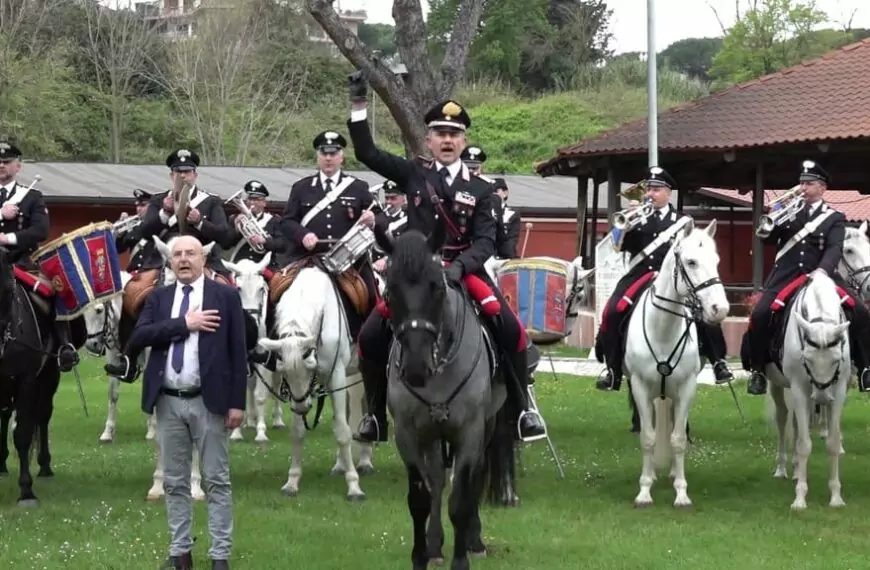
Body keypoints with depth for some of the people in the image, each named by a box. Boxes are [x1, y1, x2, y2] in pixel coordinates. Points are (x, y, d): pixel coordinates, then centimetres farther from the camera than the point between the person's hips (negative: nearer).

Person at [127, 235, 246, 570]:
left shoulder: (225, 296, 0)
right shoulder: (158, 298, 9)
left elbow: (237, 352, -2)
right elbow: (138, 338, -7)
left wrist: (237, 403, -8)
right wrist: (183, 324, -15)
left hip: (209, 401, -3)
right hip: (168, 403, 3)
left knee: (216, 480, 1)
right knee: (174, 482, 10)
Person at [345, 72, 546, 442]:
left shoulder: (479, 190, 5)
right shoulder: (413, 174, 8)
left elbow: (486, 241, -4)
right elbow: (366, 153, 3)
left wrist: (460, 266, -23)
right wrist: (358, 105, -6)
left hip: (465, 270, -1)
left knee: (511, 331, -20)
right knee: (371, 336, -14)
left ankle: (522, 409, -7)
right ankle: (376, 415, 5)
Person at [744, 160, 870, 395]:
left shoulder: (834, 218, 7)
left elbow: (834, 249, -9)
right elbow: (767, 239, 10)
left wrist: (822, 270, -29)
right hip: (785, 276, 1)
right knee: (760, 315, -21)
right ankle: (758, 370, -2)